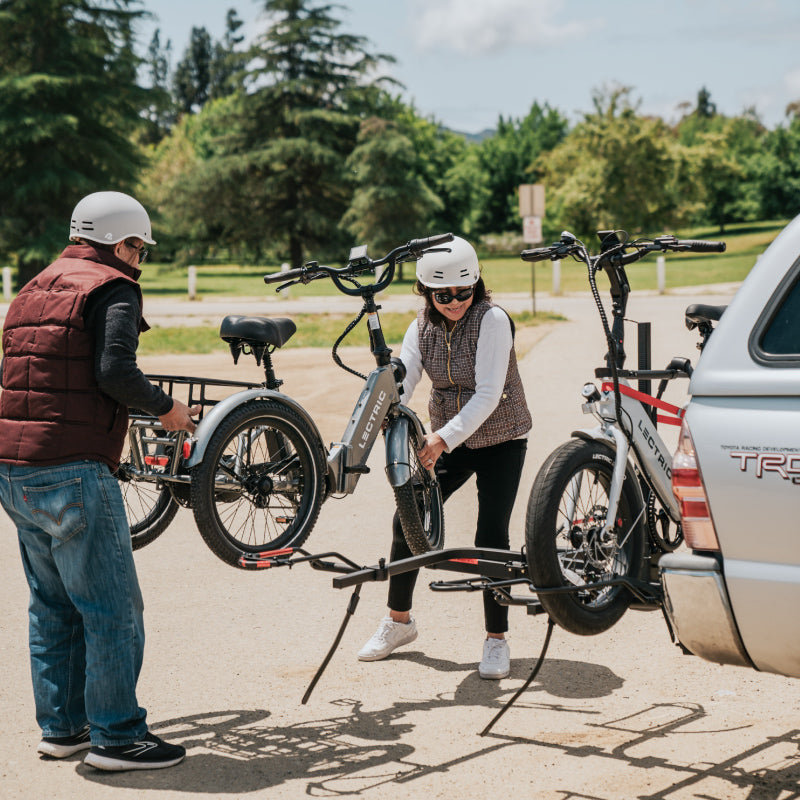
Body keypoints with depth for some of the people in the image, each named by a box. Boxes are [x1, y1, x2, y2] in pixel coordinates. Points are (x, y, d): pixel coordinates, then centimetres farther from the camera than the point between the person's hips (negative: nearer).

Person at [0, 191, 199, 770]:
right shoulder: (113, 289, -6)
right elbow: (115, 371, -20)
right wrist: (166, 407, -4)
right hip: (72, 472, -9)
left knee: (53, 607, 17)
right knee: (113, 609, 0)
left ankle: (60, 727, 25)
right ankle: (116, 737, 5)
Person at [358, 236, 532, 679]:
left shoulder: (492, 320, -21)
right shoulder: (422, 327, -4)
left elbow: (488, 395, -28)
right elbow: (402, 378, -15)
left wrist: (444, 438, -38)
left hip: (500, 439, -5)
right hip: (447, 439, 5)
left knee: (491, 535, -12)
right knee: (407, 518, -1)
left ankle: (496, 639, 3)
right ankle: (399, 620, 20)